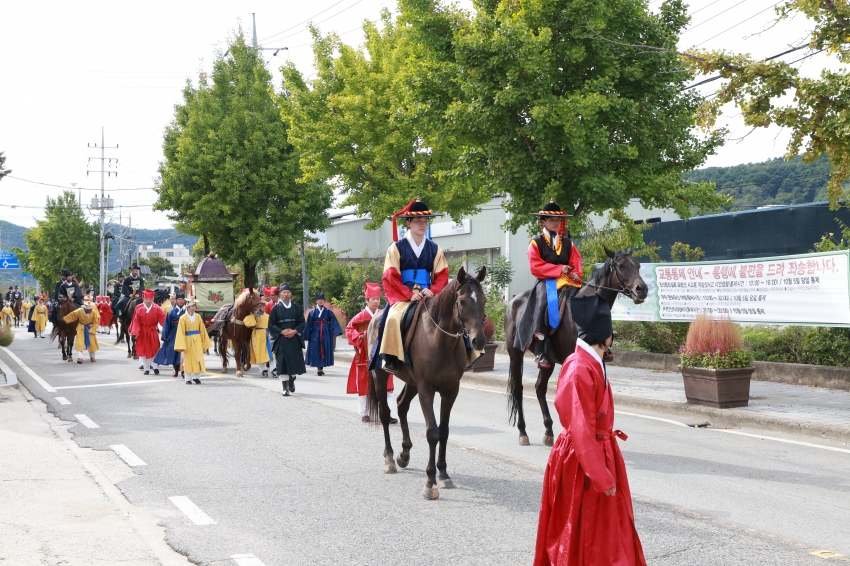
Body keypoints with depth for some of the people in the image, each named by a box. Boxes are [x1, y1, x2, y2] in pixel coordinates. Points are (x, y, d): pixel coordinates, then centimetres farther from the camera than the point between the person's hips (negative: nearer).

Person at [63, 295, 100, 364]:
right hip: (81, 327, -1)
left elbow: (96, 323, -15)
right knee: (80, 341, -11)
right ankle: (79, 357, -11)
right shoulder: (79, 311, -24)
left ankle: (92, 357, 23)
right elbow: (71, 315, -6)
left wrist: (91, 330, -20)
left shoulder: (94, 312, -22)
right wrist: (64, 319, 0)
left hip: (90, 327, 1)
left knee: (92, 342, 6)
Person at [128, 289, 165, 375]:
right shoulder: (138, 308, -8)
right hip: (142, 332, 0)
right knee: (142, 351, 5)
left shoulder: (156, 308, -7)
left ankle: (155, 367, 18)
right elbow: (136, 321, -10)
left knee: (154, 350, 4)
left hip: (153, 332, 0)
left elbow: (163, 319, -12)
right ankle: (146, 368, 15)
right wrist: (136, 332, -19)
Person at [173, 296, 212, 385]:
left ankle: (196, 377, 11)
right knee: (188, 360, 4)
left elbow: (202, 330, 7)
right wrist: (181, 345, -13)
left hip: (197, 341, 2)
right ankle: (188, 379, 13)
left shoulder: (198, 317, 4)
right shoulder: (183, 318, -5)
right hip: (188, 341, -2)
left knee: (198, 359, -1)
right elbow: (181, 333, -7)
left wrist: (204, 343, 6)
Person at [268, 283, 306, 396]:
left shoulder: (296, 307, 6)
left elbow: (302, 322, 5)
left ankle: (291, 381, 31)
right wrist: (282, 331, -12)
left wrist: (295, 331, -12)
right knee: (282, 363, -4)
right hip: (281, 340, -1)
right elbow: (271, 324, 0)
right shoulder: (276, 308, 2)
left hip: (295, 339, 2)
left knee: (295, 361, 5)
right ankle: (285, 387, 0)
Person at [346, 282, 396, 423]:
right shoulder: (361, 316, -3)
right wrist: (359, 336, -17)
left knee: (385, 385, -5)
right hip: (364, 356, -2)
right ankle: (364, 414, 20)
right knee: (364, 384, 7)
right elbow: (349, 329, -2)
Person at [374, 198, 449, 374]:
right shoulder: (396, 248, 3)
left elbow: (442, 276, 6)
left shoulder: (435, 249, 12)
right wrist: (410, 294, -16)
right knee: (394, 318, -31)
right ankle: (390, 359, -25)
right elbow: (391, 277, -4)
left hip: (428, 295, 3)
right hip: (402, 296, -3)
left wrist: (432, 291, -14)